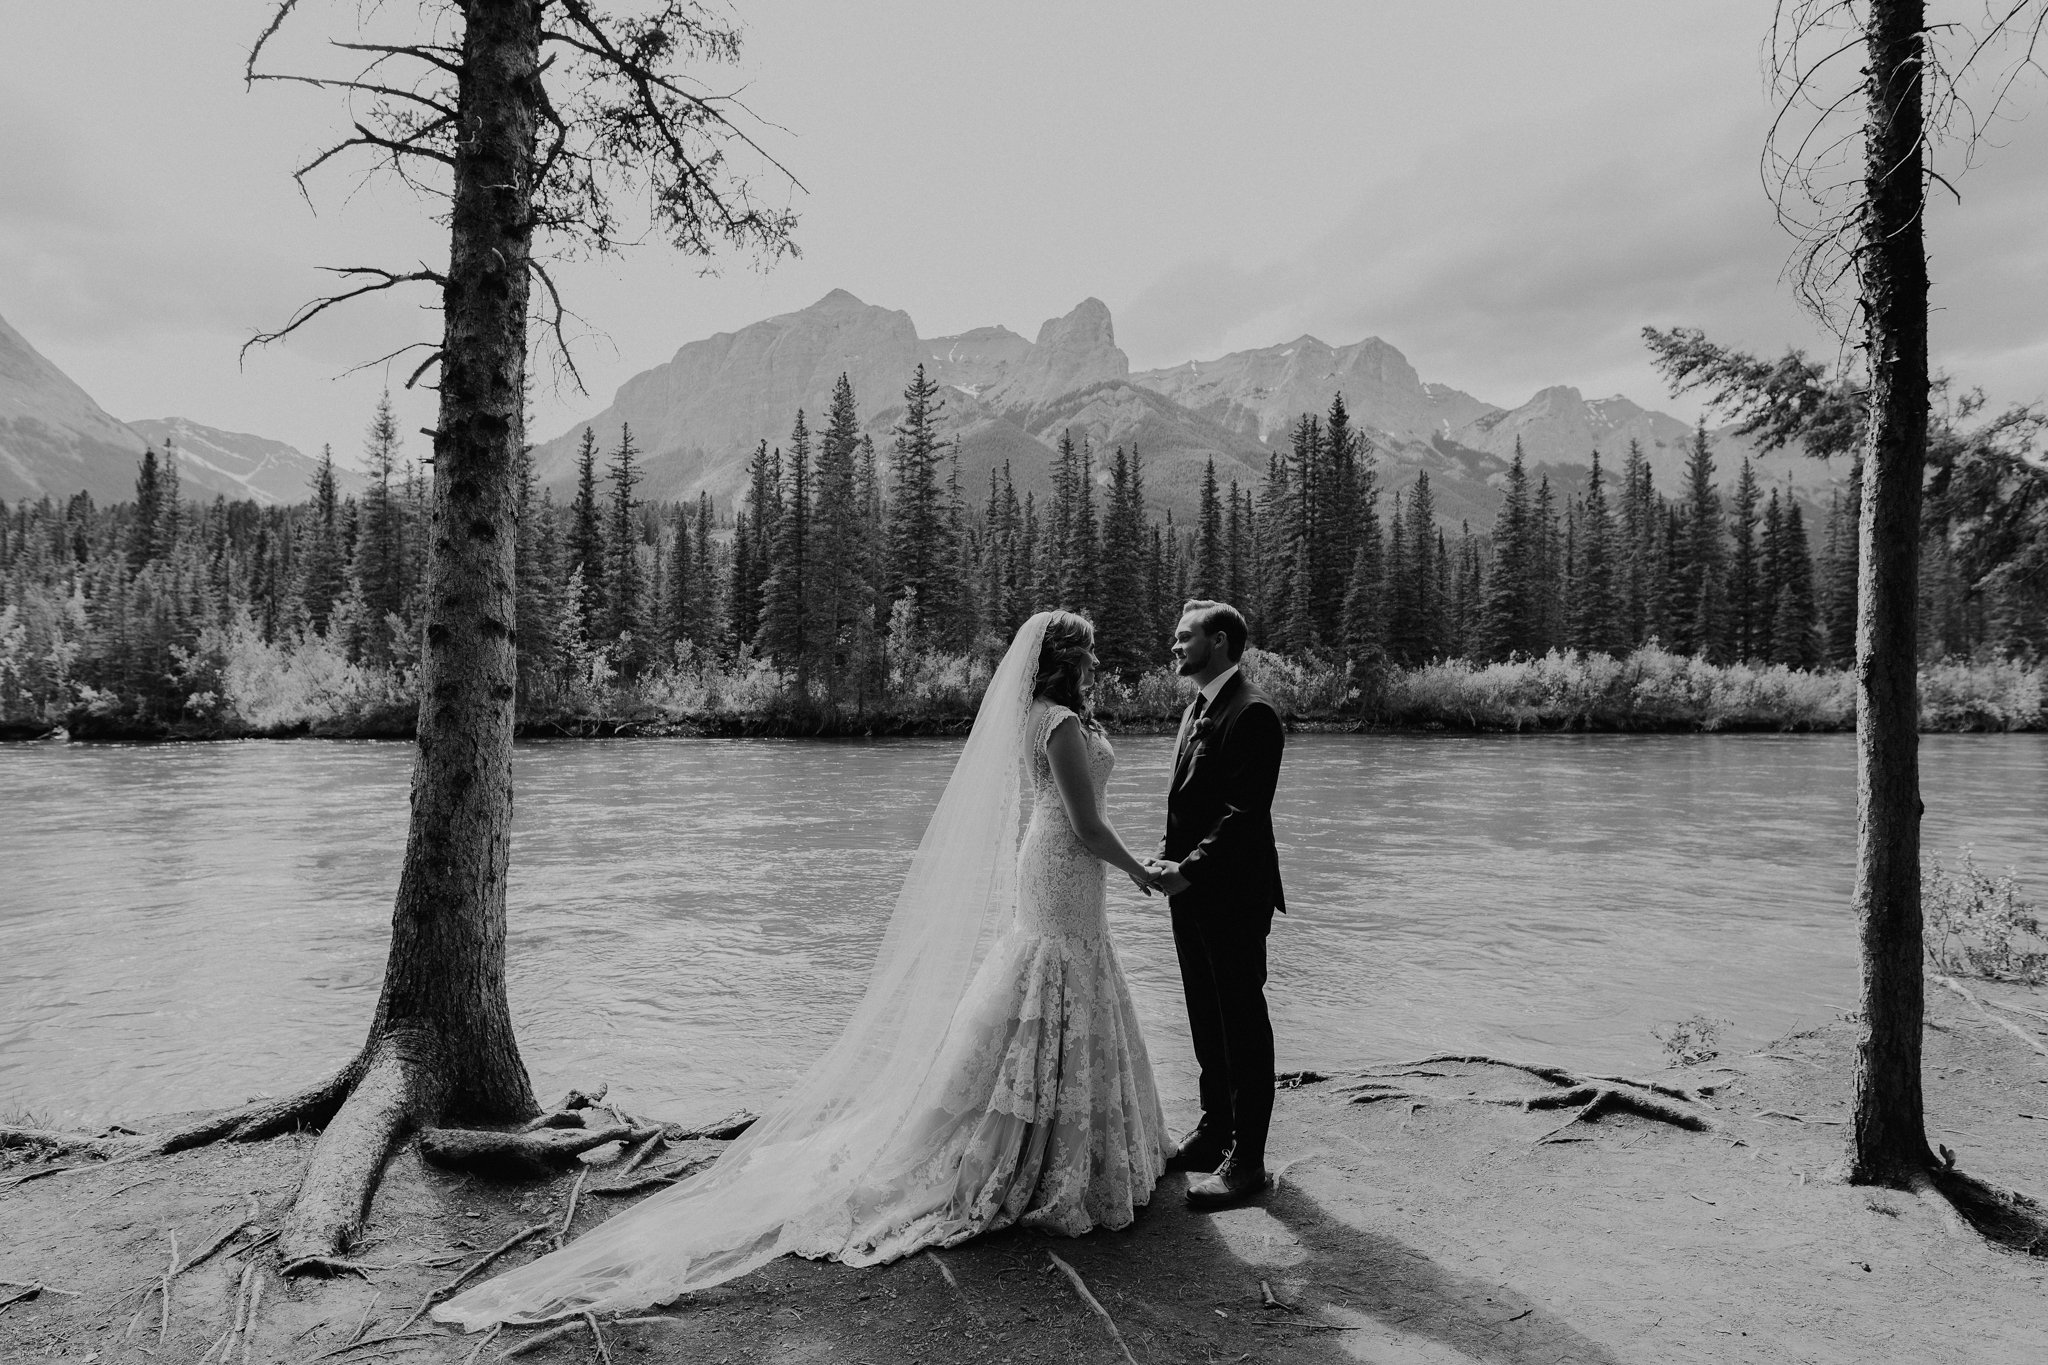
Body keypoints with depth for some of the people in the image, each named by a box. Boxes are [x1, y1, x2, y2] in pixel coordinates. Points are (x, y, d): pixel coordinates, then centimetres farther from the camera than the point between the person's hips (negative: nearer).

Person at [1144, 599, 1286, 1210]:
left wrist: (1189, 870, -23)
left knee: (1243, 1022, 1)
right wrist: (1167, 856, 3)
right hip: (1192, 891, 9)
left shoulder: (1252, 713, -16)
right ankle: (1215, 1130, 32)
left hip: (1233, 895, -9)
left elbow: (1245, 813, -21)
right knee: (1207, 1019, 18)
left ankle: (1246, 1159, 12)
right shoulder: (1196, 710, 15)